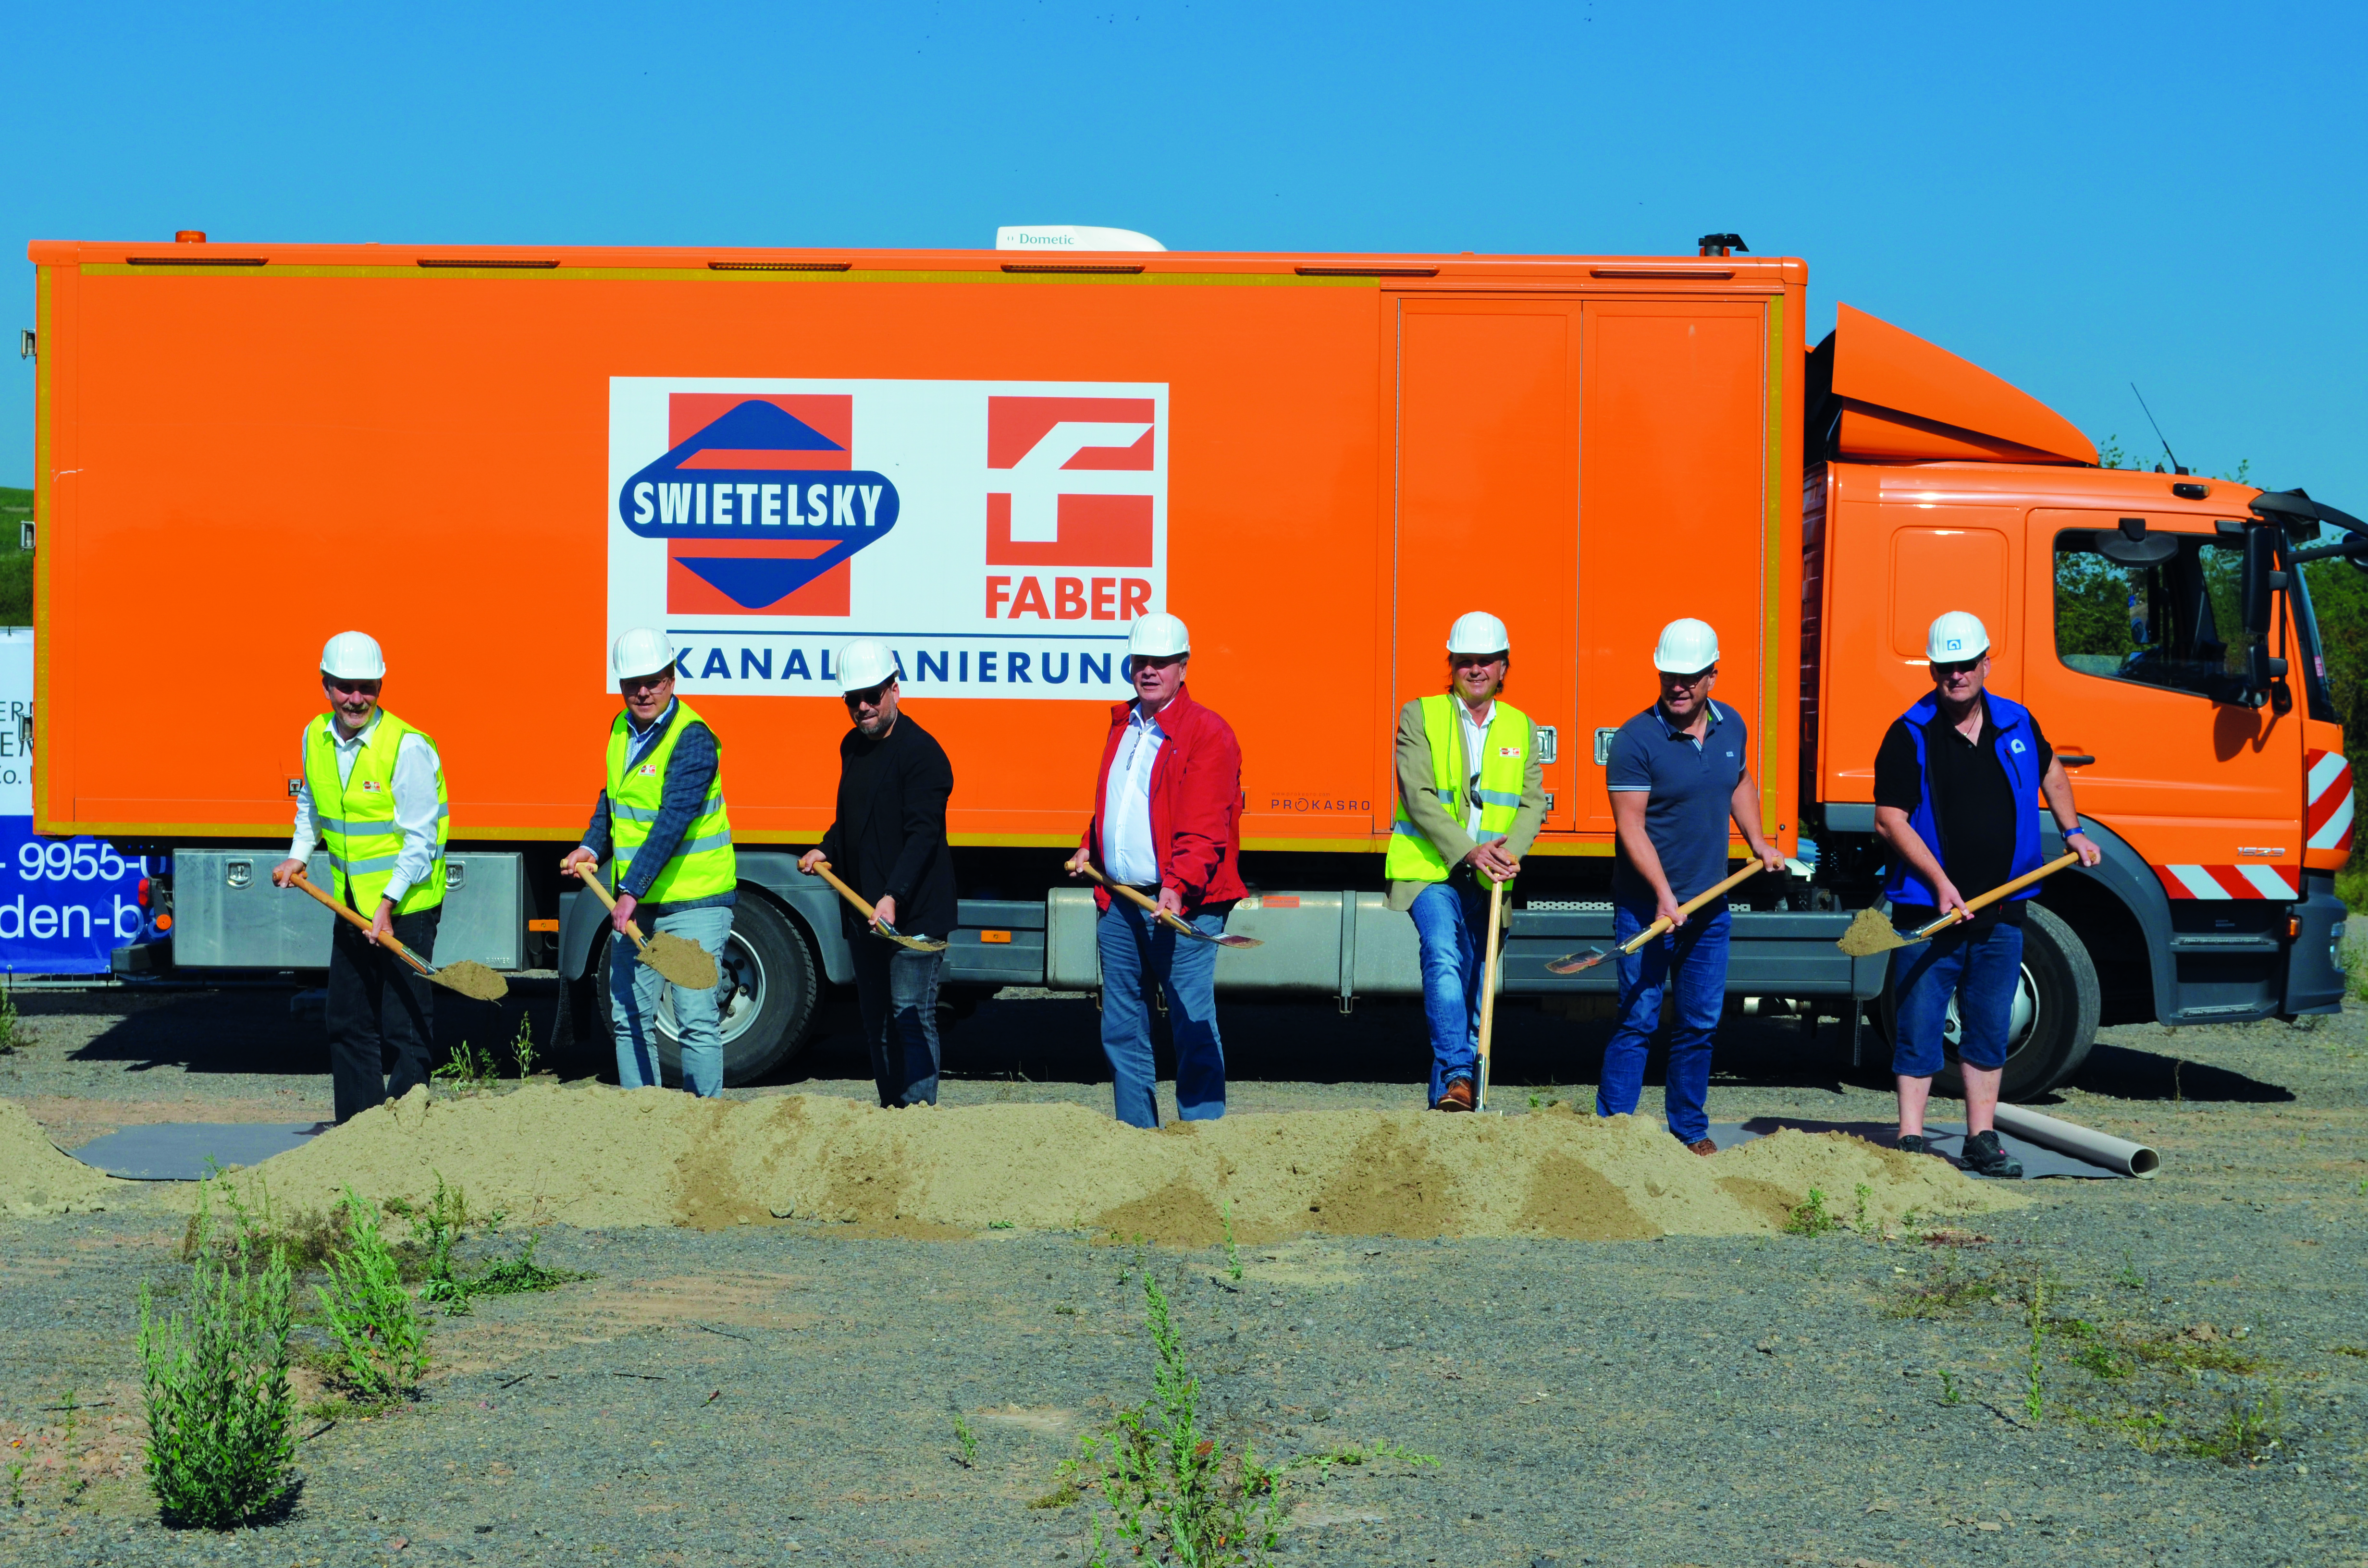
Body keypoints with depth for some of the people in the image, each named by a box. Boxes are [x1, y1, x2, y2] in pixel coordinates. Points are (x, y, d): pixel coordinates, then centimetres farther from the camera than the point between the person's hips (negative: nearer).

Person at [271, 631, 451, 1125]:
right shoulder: (316, 737, 4)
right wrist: (297, 857, 10)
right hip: (351, 903, 7)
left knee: (404, 1027, -6)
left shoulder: (407, 746, -16)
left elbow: (420, 839, -16)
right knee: (348, 1023, 11)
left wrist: (387, 905, -20)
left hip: (406, 905, -7)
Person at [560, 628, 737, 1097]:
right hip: (632, 903, 8)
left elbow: (673, 822, -25)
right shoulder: (622, 730, 9)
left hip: (693, 900, -8)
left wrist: (632, 891, -29)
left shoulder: (693, 738, -16)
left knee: (696, 1019, -10)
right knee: (630, 1018, 10)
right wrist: (592, 848, 8)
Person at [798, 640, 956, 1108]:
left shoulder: (920, 751, -13)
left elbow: (922, 834, -21)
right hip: (863, 912, 9)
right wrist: (826, 851, 10)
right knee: (877, 1023, 14)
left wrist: (894, 896, -31)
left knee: (911, 1018, -11)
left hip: (912, 912, -9)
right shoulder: (853, 746, 14)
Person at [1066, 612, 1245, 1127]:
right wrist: (1089, 849, 20)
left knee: (1192, 1028, -7)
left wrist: (1178, 885, -27)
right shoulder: (1121, 727, 17)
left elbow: (1205, 827, -16)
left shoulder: (1207, 733, -7)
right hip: (1119, 901, 8)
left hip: (1181, 903, -7)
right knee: (1121, 1027, 12)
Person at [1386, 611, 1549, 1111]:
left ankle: (1449, 1091, 16)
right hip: (1431, 869, -4)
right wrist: (1468, 852, -21)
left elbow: (1532, 803, 5)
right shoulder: (1420, 716, 1)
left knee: (1475, 982, 6)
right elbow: (1419, 796, -10)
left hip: (1489, 882, 4)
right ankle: (1455, 1077, -31)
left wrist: (1510, 851, -17)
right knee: (1444, 957, -25)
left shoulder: (1523, 729, 13)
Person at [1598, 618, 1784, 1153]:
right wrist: (1664, 895, -23)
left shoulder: (1732, 726, 5)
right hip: (1646, 906, -6)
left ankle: (1690, 1129, 22)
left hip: (1710, 907, 6)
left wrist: (1758, 842, 18)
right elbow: (1631, 826, -17)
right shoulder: (1636, 739, -14)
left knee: (1701, 1022, 11)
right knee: (1639, 1021, -6)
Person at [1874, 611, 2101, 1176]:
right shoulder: (1910, 736, -6)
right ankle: (1911, 1140, 2)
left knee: (1989, 1029, 9)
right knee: (1920, 1027, -3)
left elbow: (2050, 772, 30)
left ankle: (1982, 1140, 16)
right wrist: (1940, 882, -16)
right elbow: (1890, 821, -10)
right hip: (1929, 910, -4)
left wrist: (2073, 832, 22)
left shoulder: (2017, 724, 9)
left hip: (2001, 911, 4)